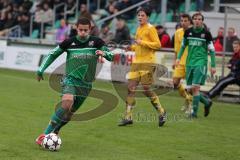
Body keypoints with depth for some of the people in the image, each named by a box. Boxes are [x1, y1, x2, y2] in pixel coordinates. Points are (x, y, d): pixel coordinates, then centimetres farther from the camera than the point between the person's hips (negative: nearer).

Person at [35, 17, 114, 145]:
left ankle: (54, 132, 30)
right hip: (71, 79, -3)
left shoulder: (96, 42, 1)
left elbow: (111, 56, -3)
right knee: (67, 103, -29)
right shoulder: (69, 42, 0)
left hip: (86, 84, 3)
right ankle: (45, 135, -30)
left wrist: (104, 53, -26)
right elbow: (53, 54, 10)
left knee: (69, 113, 5)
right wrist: (41, 70, 6)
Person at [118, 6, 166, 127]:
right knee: (131, 88, 0)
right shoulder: (139, 29, 17)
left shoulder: (150, 28, -6)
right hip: (136, 62, 7)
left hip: (147, 62, -7)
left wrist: (142, 42, -19)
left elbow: (158, 44, -13)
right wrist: (132, 47, 11)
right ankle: (128, 117, 2)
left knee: (146, 89, -7)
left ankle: (161, 112, 11)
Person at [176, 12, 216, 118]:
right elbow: (183, 45, 19)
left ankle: (194, 112, -7)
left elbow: (212, 50, 1)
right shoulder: (188, 32, 6)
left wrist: (213, 66, -3)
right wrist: (178, 58, 7)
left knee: (195, 87, -15)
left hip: (201, 62, -5)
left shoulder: (206, 33, -3)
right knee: (191, 89, 5)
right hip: (190, 63, 5)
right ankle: (207, 102, 28)